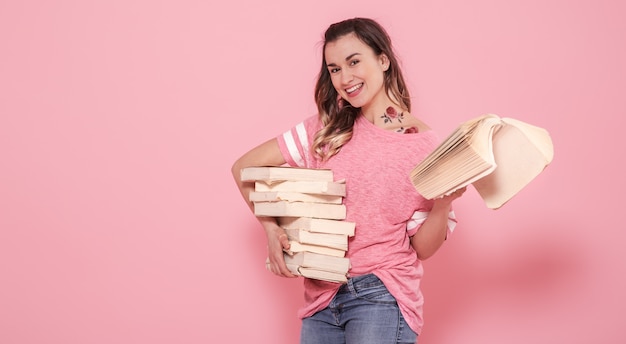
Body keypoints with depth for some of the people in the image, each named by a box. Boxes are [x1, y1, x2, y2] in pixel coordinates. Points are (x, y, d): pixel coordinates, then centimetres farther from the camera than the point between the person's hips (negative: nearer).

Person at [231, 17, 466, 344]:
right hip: (322, 297, 3)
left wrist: (443, 204, -20)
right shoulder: (326, 130, 5)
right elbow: (244, 166, 7)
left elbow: (423, 248, -2)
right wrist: (271, 229, -4)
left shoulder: (424, 145, -3)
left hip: (382, 296, -3)